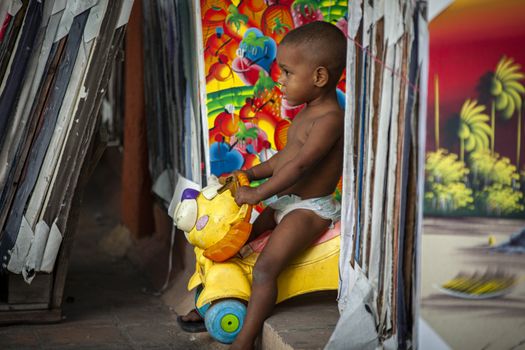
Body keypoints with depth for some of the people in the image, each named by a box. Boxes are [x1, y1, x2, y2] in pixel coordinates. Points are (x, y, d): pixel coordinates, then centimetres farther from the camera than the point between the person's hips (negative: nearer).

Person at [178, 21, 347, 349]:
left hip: (310, 208, -11)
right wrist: (252, 173, 11)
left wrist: (258, 193, -23)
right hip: (285, 202, 11)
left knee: (265, 267, -23)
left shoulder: (329, 119, -20)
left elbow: (299, 165, -26)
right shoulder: (306, 114, 12)